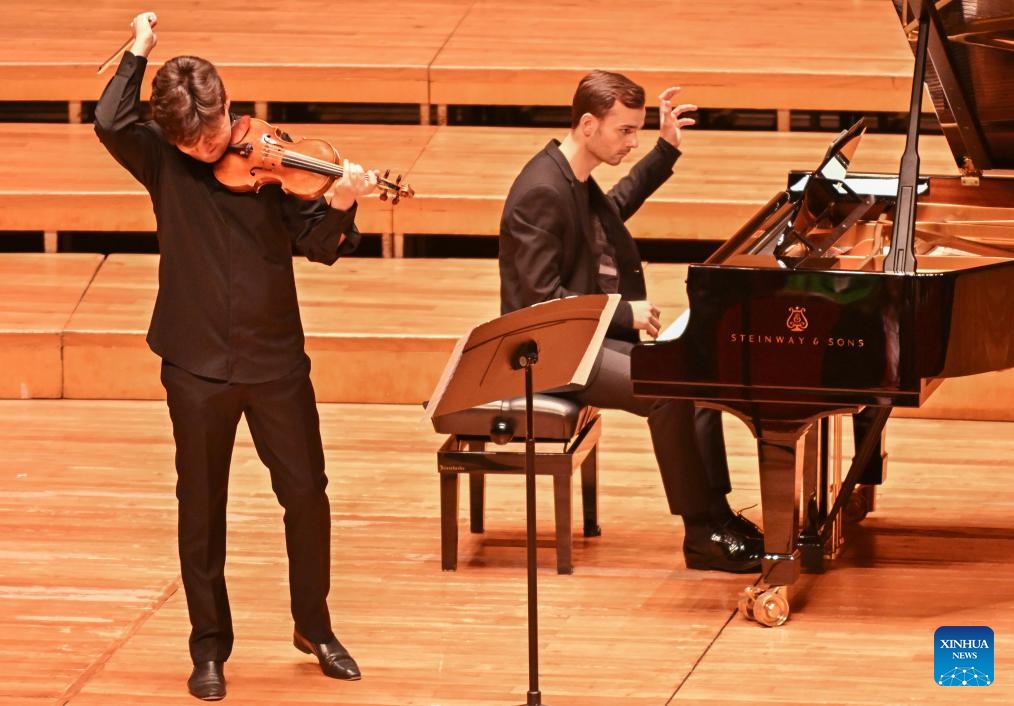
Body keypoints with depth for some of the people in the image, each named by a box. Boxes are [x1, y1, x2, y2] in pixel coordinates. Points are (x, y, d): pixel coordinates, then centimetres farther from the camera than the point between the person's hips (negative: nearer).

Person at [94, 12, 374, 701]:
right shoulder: (162, 163, -2)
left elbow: (319, 246, -5)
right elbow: (110, 122, -22)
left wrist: (340, 209, -24)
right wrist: (138, 53, -12)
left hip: (276, 358, 0)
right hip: (197, 362, 0)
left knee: (307, 496, 6)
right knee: (202, 512, 7)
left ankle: (315, 628, 25)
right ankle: (210, 648, 20)